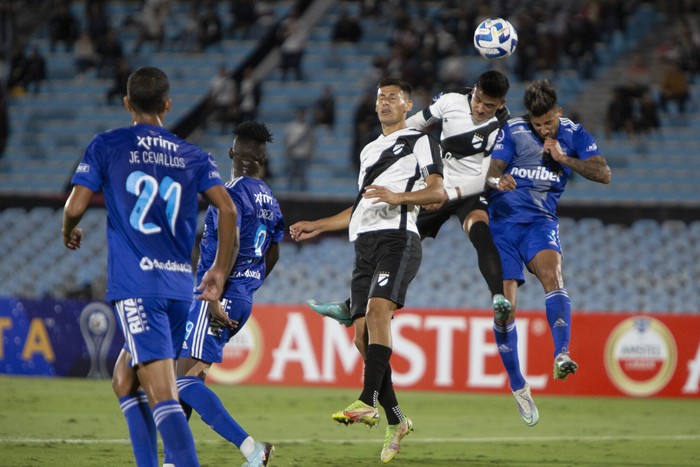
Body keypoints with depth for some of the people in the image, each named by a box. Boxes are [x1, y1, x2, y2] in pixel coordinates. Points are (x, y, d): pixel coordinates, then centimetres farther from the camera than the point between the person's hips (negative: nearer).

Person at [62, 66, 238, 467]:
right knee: (125, 379, 21)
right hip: (181, 287, 5)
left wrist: (69, 232, 21)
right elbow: (228, 211, 2)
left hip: (136, 287, -5)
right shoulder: (194, 156, 12)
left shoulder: (106, 146, 3)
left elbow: (75, 207, -2)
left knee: (163, 395, -13)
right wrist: (219, 273, 13)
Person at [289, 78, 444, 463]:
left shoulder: (419, 142, 7)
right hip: (365, 244, 7)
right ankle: (396, 420, 5)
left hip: (397, 240, -7)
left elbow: (437, 191, -6)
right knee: (363, 335, -3)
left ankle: (368, 402, -36)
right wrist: (318, 226, 33)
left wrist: (398, 197, -22)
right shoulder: (369, 150, 30)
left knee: (377, 309, -27)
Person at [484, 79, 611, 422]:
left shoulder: (573, 134, 3)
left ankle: (562, 355, -46)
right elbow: (491, 172, -8)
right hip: (502, 222, 0)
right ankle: (518, 387, 9)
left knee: (551, 272, -32)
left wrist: (564, 159, -15)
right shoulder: (512, 131, 0)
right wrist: (498, 181, -32)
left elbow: (604, 174, -5)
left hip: (540, 221, 0)